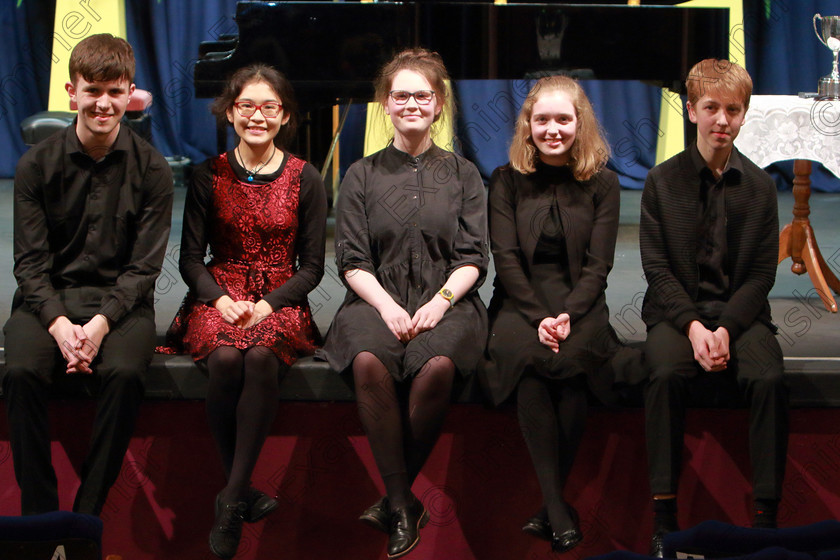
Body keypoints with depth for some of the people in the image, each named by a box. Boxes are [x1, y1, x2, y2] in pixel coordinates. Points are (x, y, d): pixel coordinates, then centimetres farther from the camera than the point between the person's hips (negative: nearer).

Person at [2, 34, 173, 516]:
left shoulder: (151, 169, 2)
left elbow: (144, 265, -2)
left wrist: (102, 322, -19)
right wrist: (58, 323, -18)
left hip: (121, 300, -1)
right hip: (48, 298, 1)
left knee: (125, 373, -33)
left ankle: (88, 514, -21)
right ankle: (39, 511, -19)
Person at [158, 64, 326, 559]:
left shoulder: (305, 179, 5)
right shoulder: (210, 176, 7)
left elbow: (312, 266, 4)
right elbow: (191, 258, 7)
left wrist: (267, 305, -12)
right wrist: (221, 299, -12)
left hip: (281, 301, -1)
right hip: (220, 296, 1)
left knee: (261, 356, -35)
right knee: (225, 358, -34)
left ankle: (233, 498, -30)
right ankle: (246, 492, -21)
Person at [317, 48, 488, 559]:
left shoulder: (463, 175, 16)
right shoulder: (363, 175, 15)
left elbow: (472, 259, 7)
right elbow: (352, 261, 7)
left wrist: (440, 301, -12)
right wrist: (386, 306, -12)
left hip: (446, 300, 0)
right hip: (378, 299, 1)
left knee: (438, 364, -36)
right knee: (369, 360, -35)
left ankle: (395, 498, -20)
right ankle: (404, 506, -27)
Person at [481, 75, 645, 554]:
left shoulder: (602, 183, 8)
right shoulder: (508, 181, 8)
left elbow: (598, 263, 1)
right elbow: (506, 258, -1)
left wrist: (568, 315, -17)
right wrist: (539, 317, -16)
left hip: (579, 303, 0)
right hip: (520, 300, 0)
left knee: (572, 361, -34)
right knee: (524, 356, -34)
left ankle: (553, 506, -23)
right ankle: (559, 511, -31)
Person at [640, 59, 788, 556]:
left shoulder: (760, 185, 7)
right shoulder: (663, 181, 4)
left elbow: (762, 273, 2)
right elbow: (657, 267, -2)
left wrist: (726, 329, -15)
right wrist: (693, 326, -17)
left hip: (740, 311, 1)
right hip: (676, 310, -1)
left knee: (769, 379, -30)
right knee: (667, 374, -33)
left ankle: (767, 515, -23)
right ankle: (664, 514, -27)